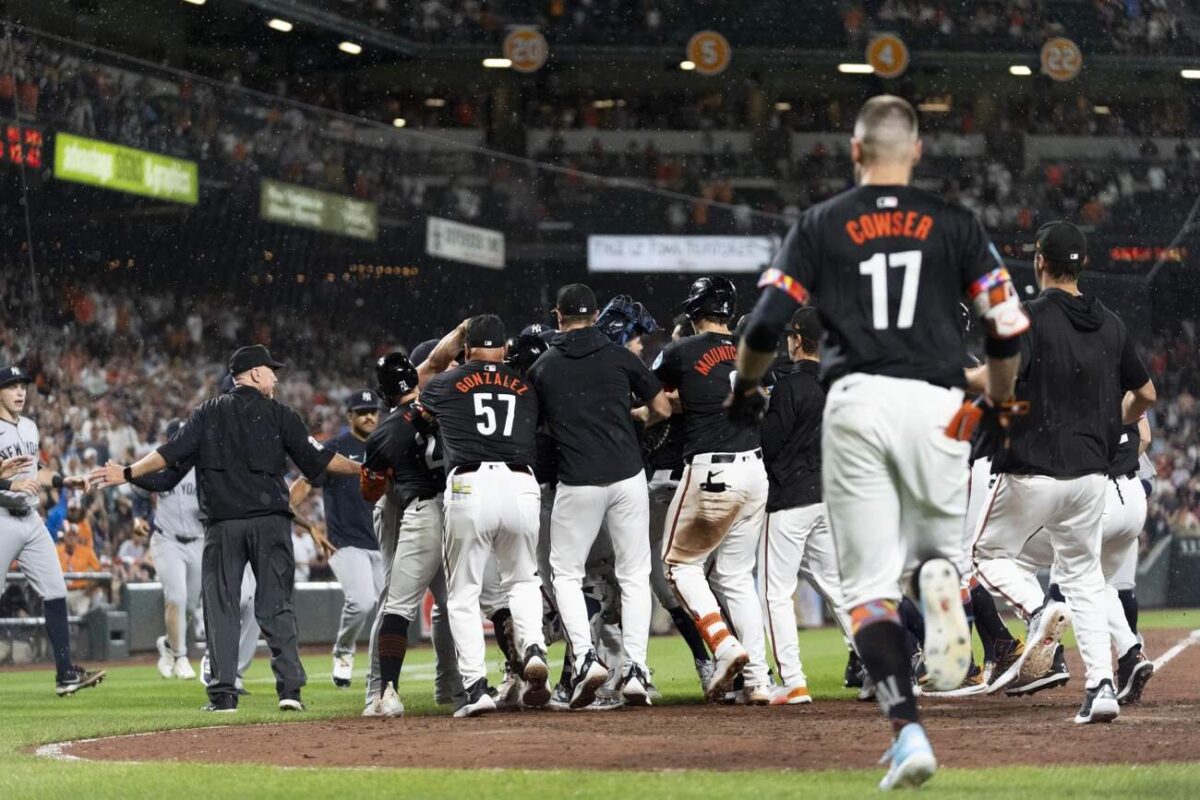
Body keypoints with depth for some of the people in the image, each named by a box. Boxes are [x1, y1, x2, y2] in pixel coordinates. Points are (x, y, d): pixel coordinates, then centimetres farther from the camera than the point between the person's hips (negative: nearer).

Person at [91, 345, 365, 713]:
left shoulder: (208, 413, 9)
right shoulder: (279, 415, 5)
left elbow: (170, 453, 0)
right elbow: (318, 458, 4)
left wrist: (128, 474, 6)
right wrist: (363, 470, 16)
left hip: (222, 525, 1)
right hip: (270, 522, -1)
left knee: (221, 607, 4)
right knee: (276, 606, 3)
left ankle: (223, 693, -3)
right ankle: (290, 687, -5)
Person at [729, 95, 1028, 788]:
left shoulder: (821, 225, 7)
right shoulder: (954, 224, 8)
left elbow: (767, 322, 0)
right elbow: (1007, 326, 4)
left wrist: (746, 388, 20)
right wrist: (999, 404, 22)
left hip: (855, 403, 0)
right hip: (937, 406, 0)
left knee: (871, 582, 4)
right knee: (935, 541, 20)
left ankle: (907, 728, -14)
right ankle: (938, 576, -20)